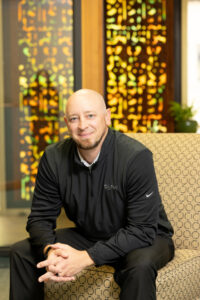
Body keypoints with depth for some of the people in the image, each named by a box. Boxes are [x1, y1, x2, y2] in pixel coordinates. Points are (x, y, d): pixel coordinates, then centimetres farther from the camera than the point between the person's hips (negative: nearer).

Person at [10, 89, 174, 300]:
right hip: (87, 236, 5)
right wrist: (50, 250, -28)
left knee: (140, 265, -38)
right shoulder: (53, 158, -10)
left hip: (145, 237, -4)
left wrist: (87, 258, -34)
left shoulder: (136, 157, -25)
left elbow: (142, 229, -27)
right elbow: (40, 217, -5)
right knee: (22, 252, -8)